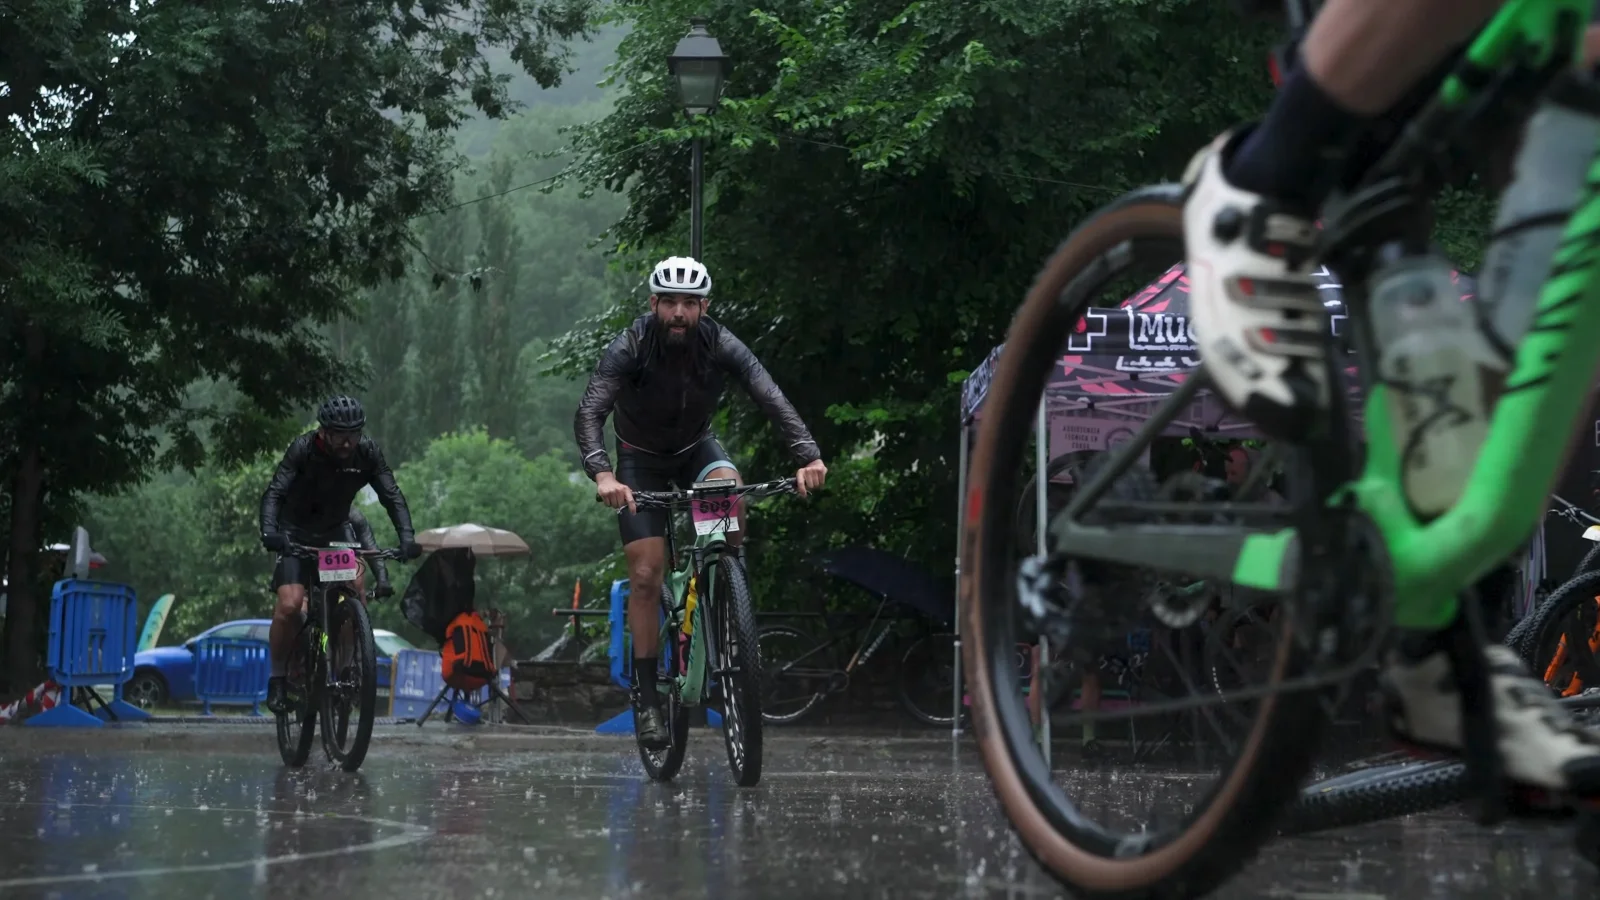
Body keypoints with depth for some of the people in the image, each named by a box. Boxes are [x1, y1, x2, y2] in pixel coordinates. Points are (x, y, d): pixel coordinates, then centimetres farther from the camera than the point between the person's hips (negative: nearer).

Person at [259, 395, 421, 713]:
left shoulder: (367, 453, -16)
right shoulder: (303, 449, -24)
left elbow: (392, 497, -18)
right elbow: (274, 493, -31)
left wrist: (407, 538, -34)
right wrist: (269, 532, -49)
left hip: (336, 531, 3)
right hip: (296, 534, -3)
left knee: (355, 586, -21)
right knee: (290, 604, -20)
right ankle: (277, 677, -2)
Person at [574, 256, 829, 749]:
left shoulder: (721, 346, -22)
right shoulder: (629, 349, -27)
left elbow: (772, 399, -32)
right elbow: (588, 415, -36)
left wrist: (808, 456, -49)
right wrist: (602, 473, -55)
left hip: (696, 449, 1)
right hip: (641, 460, -1)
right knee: (646, 573, -12)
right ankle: (646, 697, -1)